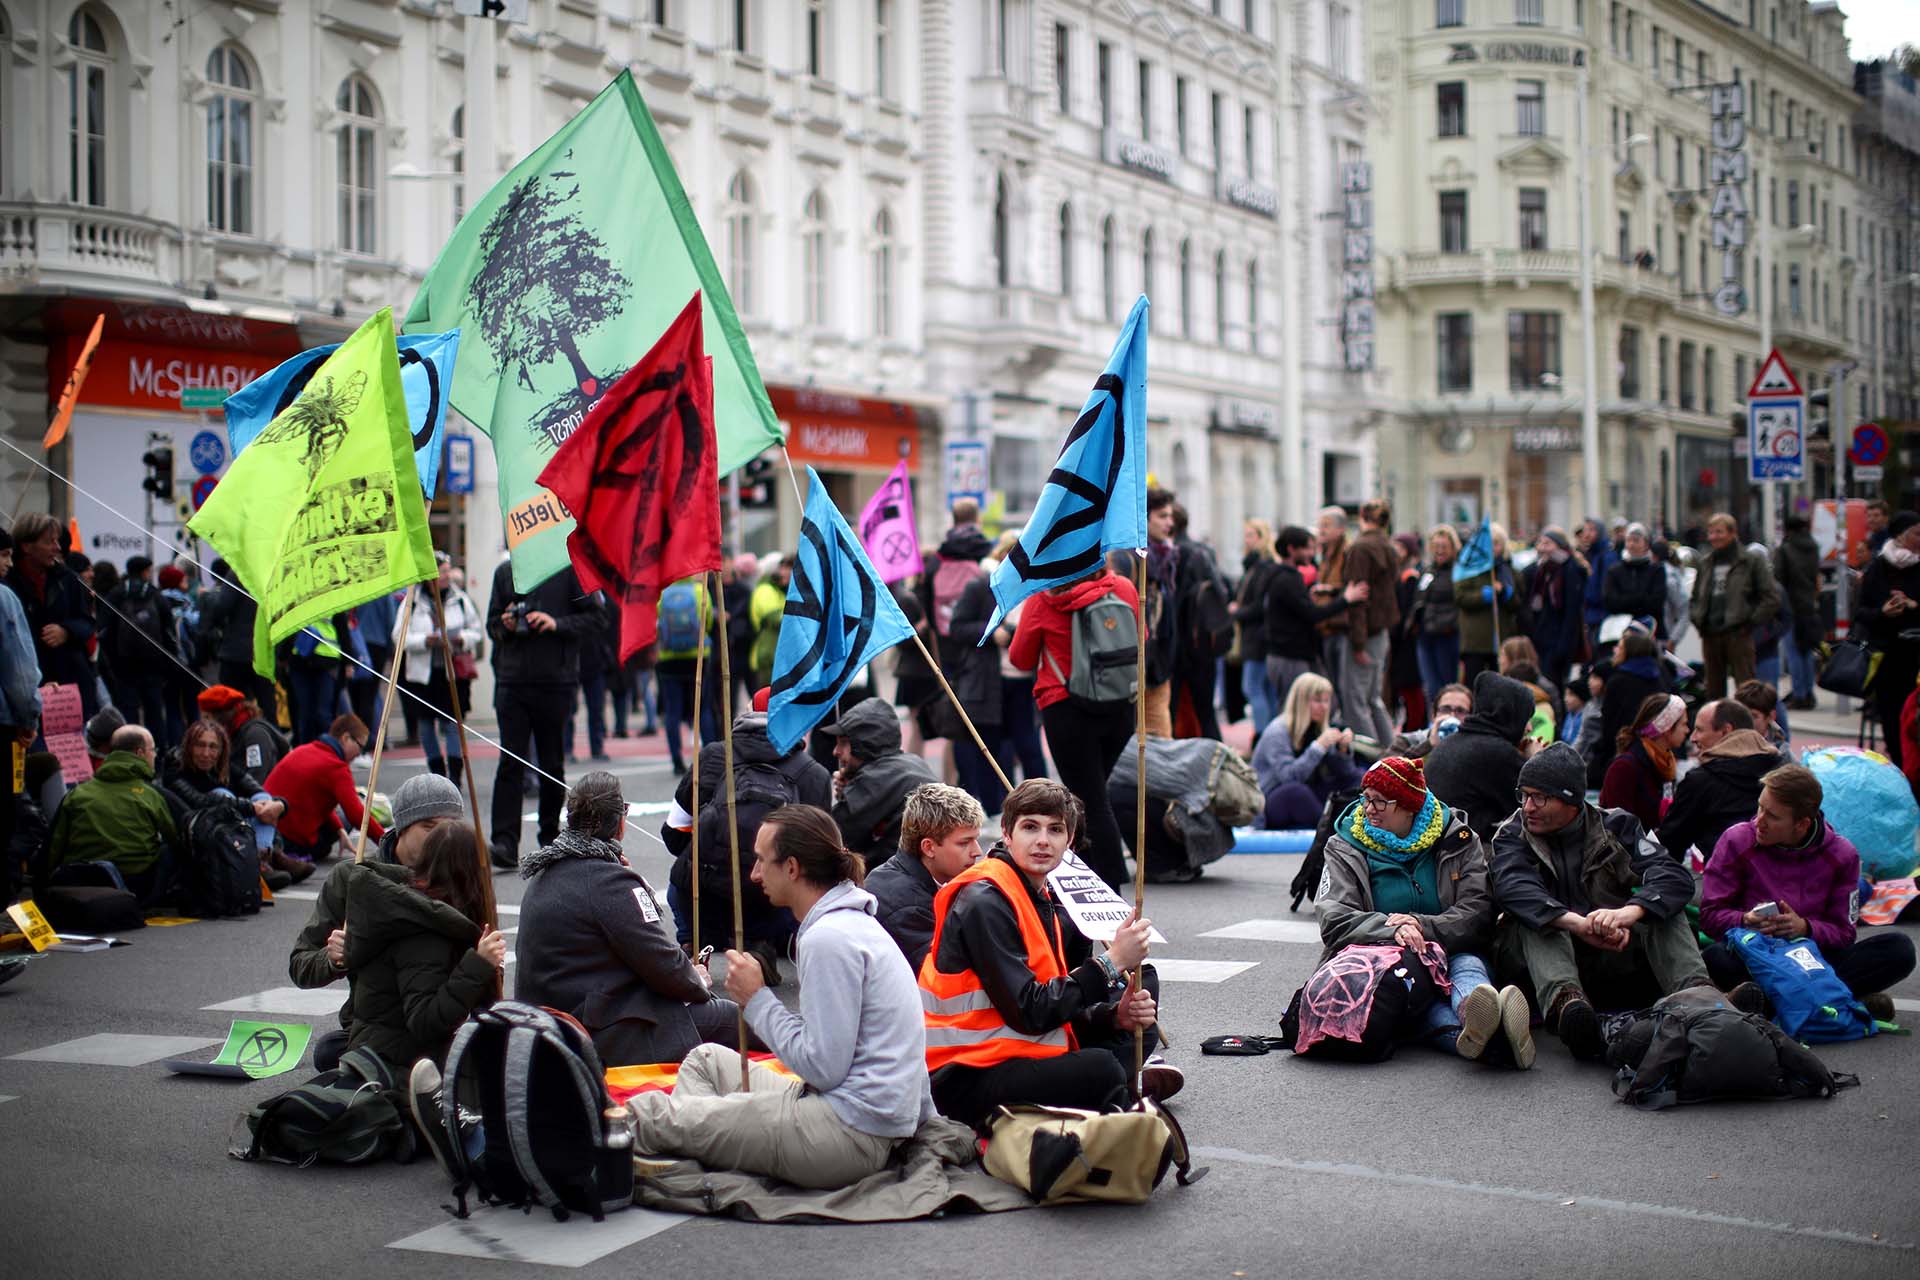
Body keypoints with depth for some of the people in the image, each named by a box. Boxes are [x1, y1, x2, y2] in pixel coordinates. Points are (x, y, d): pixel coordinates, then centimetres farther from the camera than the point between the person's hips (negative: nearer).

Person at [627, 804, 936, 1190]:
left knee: (651, 1111, -1)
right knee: (707, 1058, 22)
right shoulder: (851, 921, 13)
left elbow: (822, 1067, -21)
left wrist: (757, 999, -11)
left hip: (853, 1135, -10)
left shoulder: (828, 938, -19)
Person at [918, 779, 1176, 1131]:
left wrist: (1116, 1016, -12)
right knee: (1099, 1069, -31)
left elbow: (1061, 1007, 7)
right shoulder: (983, 903, -16)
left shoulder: (1048, 902, 12)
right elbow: (1029, 1013, -22)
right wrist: (1110, 963, -19)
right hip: (965, 1079, -9)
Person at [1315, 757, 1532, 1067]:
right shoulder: (1345, 849, 7)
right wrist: (1392, 930, -28)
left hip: (1453, 953, 1)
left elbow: (1479, 913, -6)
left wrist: (1423, 927, -25)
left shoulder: (1457, 839, 7)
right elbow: (1334, 920, -8)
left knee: (1467, 964, -33)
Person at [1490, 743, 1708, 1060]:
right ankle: (1566, 1001, -55)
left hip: (1615, 959, 1)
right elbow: (1512, 889, -22)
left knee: (1661, 906, -19)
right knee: (1536, 916, -29)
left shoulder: (1616, 826, 4)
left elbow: (1676, 878, -13)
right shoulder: (1513, 835, 2)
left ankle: (1694, 992, -43)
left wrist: (1629, 912, -36)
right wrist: (1578, 924, -40)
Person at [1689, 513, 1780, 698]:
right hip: (1710, 636, 5)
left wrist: (1751, 622, -9)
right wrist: (1698, 619, 11)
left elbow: (1771, 598, -4)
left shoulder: (1751, 561, -1)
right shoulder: (1706, 564, 15)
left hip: (1738, 635, -5)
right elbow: (1695, 597, 27)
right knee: (1713, 689, 9)